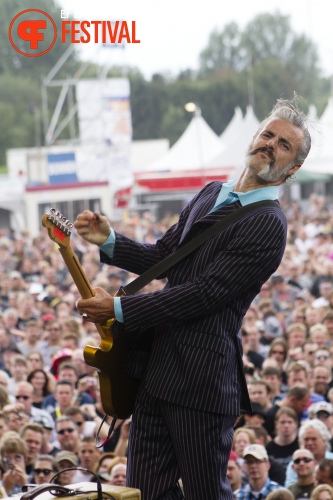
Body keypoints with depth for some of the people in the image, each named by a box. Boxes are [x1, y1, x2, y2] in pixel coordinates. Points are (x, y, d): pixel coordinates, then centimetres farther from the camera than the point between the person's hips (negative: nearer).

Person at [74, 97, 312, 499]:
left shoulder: (268, 226, -12)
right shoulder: (212, 194, 16)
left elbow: (204, 293, -18)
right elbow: (163, 258, 21)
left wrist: (118, 309, -15)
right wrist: (109, 241, 3)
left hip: (200, 377, -8)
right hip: (158, 367, 8)